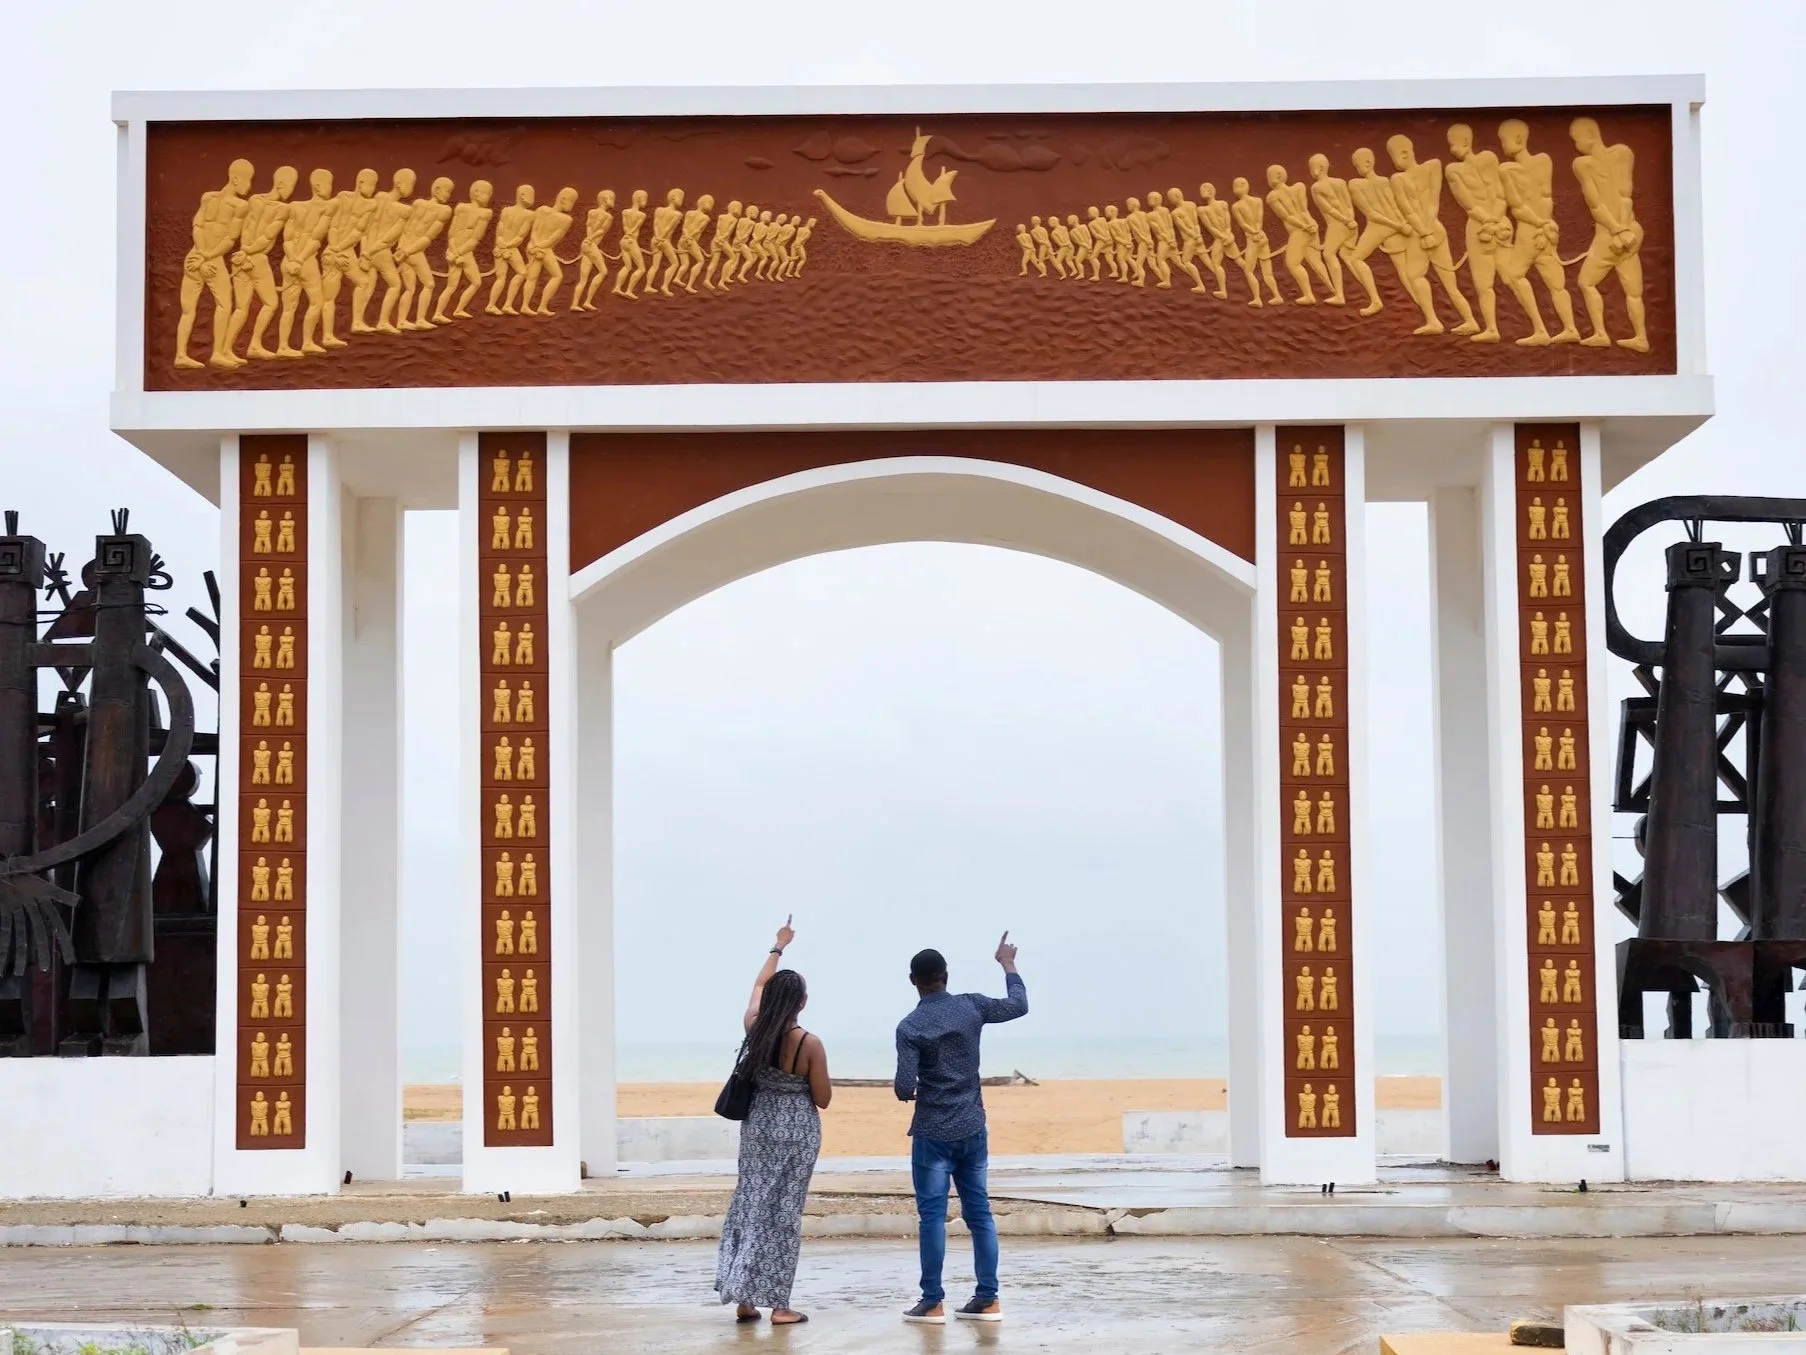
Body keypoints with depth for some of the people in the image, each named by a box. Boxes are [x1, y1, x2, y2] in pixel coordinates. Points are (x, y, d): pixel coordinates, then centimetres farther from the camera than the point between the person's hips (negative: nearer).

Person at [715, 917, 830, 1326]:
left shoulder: (754, 1029, -3)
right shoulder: (809, 1044, -16)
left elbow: (758, 986, 18)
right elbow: (823, 1100, -9)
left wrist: (778, 947, 32)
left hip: (758, 1125, 5)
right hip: (796, 1131, -4)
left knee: (750, 1203, 10)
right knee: (784, 1211, -1)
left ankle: (743, 1298, 7)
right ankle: (778, 1304, 1)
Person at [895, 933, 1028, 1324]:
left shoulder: (910, 1027, -12)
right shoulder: (971, 1006, -1)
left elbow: (904, 1089, -16)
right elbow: (1019, 1006, 16)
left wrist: (905, 1092, 8)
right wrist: (1008, 965, 29)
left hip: (933, 1134, -4)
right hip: (972, 1130, 4)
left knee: (932, 1216, 0)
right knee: (979, 1212, 8)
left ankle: (932, 1303, 1)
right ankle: (987, 1299, 10)